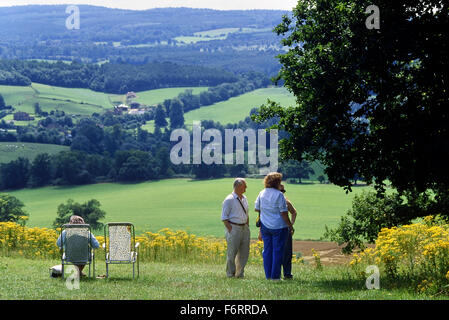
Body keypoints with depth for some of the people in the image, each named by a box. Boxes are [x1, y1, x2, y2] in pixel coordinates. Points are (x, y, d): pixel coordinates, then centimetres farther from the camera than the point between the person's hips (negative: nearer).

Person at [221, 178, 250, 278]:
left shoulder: (244, 199, 14)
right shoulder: (229, 200, -9)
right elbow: (224, 217, -10)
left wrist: (247, 227, 15)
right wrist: (230, 230, -15)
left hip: (244, 228, 7)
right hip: (233, 228, -7)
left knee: (244, 252, 7)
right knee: (232, 252, -4)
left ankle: (240, 274, 16)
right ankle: (230, 274, 6)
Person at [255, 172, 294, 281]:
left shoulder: (262, 193, 4)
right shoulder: (279, 195, -14)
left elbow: (257, 209, 12)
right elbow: (283, 213, -14)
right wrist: (290, 226, -6)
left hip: (265, 226, 6)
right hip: (278, 227, -6)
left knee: (267, 250, 10)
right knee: (277, 251, 1)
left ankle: (268, 275, 12)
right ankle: (275, 276, 2)